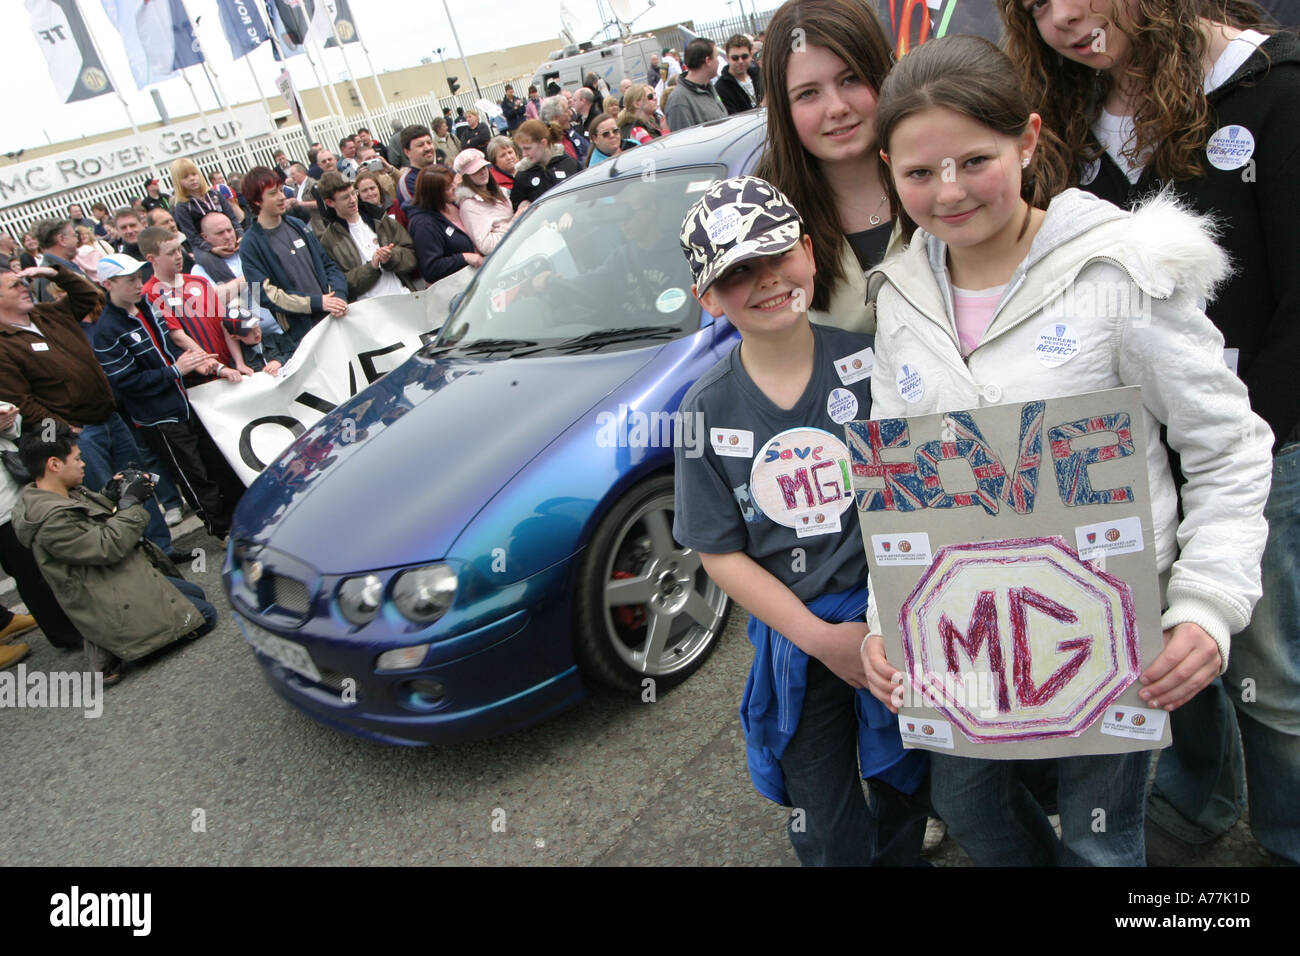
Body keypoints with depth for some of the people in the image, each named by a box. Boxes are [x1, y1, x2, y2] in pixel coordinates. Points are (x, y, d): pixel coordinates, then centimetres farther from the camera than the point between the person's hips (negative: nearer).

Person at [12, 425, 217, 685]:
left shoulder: (69, 494, 4)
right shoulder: (52, 521, -27)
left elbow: (103, 519, 18)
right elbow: (108, 547, -26)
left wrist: (116, 493, -1)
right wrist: (130, 502, -18)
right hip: (115, 603, -11)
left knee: (197, 594, 22)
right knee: (205, 616, -6)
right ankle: (113, 652, -1)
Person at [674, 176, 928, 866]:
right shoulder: (707, 412, -10)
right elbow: (721, 553, -6)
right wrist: (821, 638, -13)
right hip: (797, 642, 0)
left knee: (905, 796, 23)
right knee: (830, 841, 15)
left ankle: (902, 854, 52)